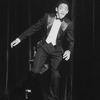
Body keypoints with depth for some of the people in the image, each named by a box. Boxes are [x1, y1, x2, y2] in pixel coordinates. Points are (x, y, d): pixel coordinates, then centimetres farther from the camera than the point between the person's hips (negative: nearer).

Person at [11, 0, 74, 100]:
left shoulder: (69, 24, -2)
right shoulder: (47, 16, -1)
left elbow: (71, 40, 4)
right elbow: (34, 28, 3)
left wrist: (69, 50, -18)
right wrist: (19, 38, 0)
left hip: (56, 50, 0)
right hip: (44, 46, 0)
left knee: (55, 75, -4)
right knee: (35, 71, -17)